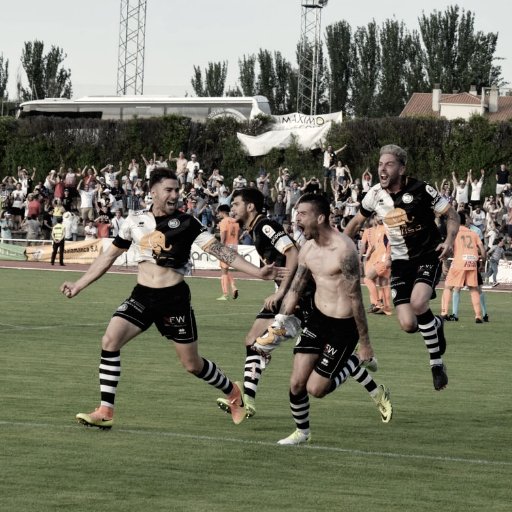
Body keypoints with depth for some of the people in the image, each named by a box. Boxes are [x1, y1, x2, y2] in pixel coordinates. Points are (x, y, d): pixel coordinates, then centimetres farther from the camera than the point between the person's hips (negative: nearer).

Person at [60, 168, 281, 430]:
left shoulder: (186, 223, -4)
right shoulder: (136, 220, 5)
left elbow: (220, 250, -6)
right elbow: (109, 256, 15)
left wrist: (257, 272, -16)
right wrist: (78, 285, 16)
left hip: (174, 299, -3)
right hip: (141, 296, 3)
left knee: (192, 364, 4)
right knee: (110, 341, -18)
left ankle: (233, 392, 33)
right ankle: (105, 412, -13)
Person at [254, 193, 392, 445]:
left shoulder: (343, 250, -22)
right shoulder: (308, 248, 2)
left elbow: (355, 299, -19)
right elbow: (295, 289, 14)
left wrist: (365, 344, -15)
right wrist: (279, 321, 4)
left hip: (343, 326, -7)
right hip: (317, 319, 7)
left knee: (315, 389, -4)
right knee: (296, 384, 1)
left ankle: (352, 365, 21)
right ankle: (302, 432, 24)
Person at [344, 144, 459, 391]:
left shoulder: (420, 190, -16)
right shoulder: (375, 195, -3)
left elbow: (451, 214, -6)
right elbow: (357, 222, 15)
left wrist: (449, 240, -23)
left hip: (428, 255, -4)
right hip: (401, 261, 4)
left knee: (418, 302, -32)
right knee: (408, 324, -11)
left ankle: (437, 363, -13)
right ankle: (435, 324, 28)